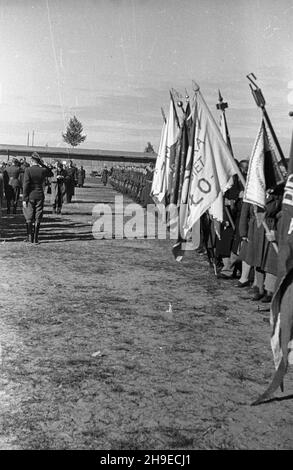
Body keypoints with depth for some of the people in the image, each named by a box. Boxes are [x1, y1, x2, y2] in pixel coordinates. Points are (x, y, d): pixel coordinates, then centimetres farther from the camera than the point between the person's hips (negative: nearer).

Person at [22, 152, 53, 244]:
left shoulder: (28, 170, -10)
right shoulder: (43, 170, -3)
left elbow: (26, 185, -12)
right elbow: (51, 174, 20)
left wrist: (24, 199, -8)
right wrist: (43, 165, 10)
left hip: (30, 196, -2)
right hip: (40, 196, 2)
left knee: (29, 218, 10)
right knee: (38, 218, 7)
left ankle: (30, 237, 11)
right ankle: (35, 238, 8)